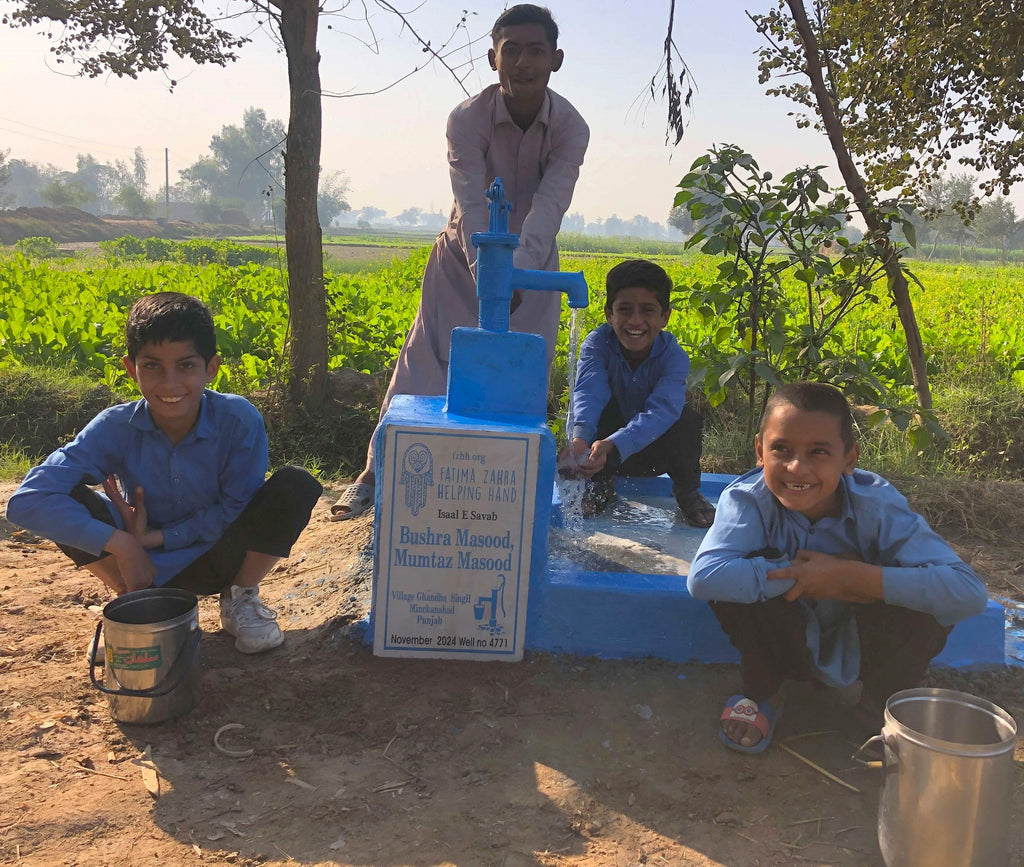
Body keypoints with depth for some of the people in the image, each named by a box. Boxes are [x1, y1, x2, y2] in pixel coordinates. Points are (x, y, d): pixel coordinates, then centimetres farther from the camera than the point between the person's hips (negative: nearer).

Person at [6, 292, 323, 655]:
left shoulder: (240, 420, -21)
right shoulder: (114, 428, -19)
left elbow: (238, 511, -16)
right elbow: (28, 501, -27)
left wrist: (153, 537, -22)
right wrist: (122, 543, -34)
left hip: (216, 560, -1)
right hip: (143, 566, 1)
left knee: (295, 487, -26)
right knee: (70, 496, -23)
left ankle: (240, 598, 1)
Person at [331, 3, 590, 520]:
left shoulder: (570, 128, -20)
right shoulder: (466, 120, -23)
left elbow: (548, 206, -33)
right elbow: (472, 206, -33)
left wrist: (515, 271, -50)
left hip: (531, 266, 2)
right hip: (465, 258, -1)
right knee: (425, 361, -6)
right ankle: (375, 469, 3)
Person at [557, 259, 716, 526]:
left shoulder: (673, 356, -24)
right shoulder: (597, 343, -20)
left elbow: (661, 410, -41)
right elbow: (589, 391, -38)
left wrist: (610, 445, -58)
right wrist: (579, 437, -61)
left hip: (656, 449, 0)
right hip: (604, 446, 0)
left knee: (687, 418, -29)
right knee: (601, 409, -30)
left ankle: (688, 492, -2)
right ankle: (600, 485, -5)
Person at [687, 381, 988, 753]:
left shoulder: (876, 505, -26)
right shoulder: (748, 499, -26)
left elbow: (969, 592, -35)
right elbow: (703, 577, -43)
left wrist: (852, 576, -39)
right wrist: (803, 573, -37)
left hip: (860, 651, 1)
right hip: (787, 647, 0)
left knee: (922, 599, -30)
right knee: (743, 573, -31)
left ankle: (880, 702, 3)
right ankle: (763, 692, -1)